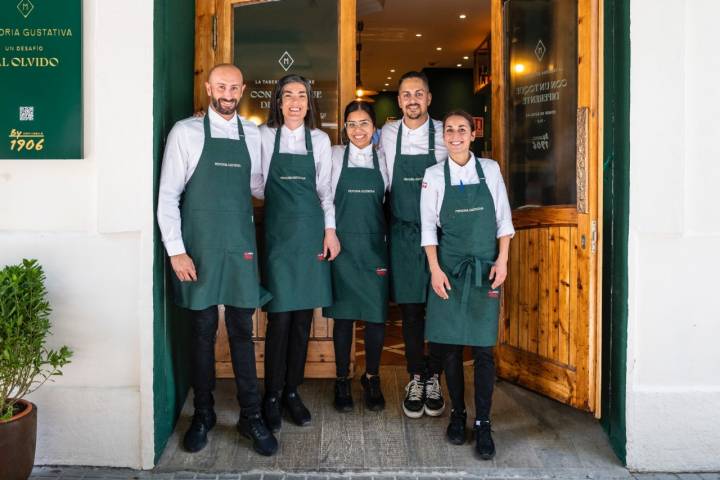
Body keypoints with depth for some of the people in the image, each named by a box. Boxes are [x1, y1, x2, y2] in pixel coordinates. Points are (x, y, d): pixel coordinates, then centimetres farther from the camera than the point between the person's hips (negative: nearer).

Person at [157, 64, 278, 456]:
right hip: (198, 249, -2)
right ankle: (203, 415, 25)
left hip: (241, 247, 2)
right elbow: (167, 195, -3)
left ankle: (251, 416, 20)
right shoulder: (185, 132, -1)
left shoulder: (253, 135, 8)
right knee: (202, 331, 8)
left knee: (242, 332, 7)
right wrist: (175, 250, -8)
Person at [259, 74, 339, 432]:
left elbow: (324, 189, 10)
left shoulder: (320, 140, 8)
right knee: (280, 316, -5)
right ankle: (272, 395, 10)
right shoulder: (265, 136, 2)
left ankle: (292, 391, 18)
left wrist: (330, 231, 4)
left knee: (303, 316, 5)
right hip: (278, 231, -2)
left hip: (311, 231, 2)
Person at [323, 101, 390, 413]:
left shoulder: (382, 161, 8)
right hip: (342, 244, -2)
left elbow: (387, 201, 13)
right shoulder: (334, 156, 2)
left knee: (377, 314, 3)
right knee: (343, 314, 5)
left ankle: (372, 379, 21)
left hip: (374, 246, 2)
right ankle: (342, 380, 19)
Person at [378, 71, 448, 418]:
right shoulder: (388, 134, 4)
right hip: (403, 232, 1)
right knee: (410, 308, 6)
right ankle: (416, 379, 20)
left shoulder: (445, 134, -1)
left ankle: (433, 378, 18)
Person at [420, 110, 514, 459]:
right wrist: (435, 269, -7)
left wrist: (502, 260, -3)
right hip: (449, 267, 0)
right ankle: (457, 413, 22)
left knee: (483, 348, -1)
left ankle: (482, 423, 9)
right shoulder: (434, 176, 2)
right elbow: (428, 226, 1)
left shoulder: (490, 170, 4)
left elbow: (503, 219, 6)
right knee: (449, 345, 4)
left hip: (485, 268, 0)